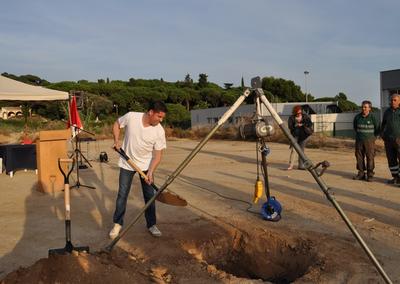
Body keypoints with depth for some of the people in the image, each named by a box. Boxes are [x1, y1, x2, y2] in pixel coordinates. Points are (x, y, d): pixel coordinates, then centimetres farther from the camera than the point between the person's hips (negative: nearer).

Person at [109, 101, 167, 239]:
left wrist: (150, 172, -24)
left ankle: (151, 224, 22)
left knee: (150, 195, 5)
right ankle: (117, 224, 21)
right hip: (127, 164, -1)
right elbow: (117, 124, 1)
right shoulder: (131, 117, -20)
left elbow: (157, 154, -14)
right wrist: (116, 140, -13)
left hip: (146, 165, 1)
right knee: (122, 194, 5)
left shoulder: (159, 131, -18)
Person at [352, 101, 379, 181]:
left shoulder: (373, 117, -8)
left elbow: (377, 128, 4)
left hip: (369, 141, -3)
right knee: (359, 157, 5)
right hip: (359, 141, 4)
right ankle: (361, 173, 15)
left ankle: (370, 175, 4)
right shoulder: (357, 117, 1)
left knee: (370, 157, -2)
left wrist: (372, 137, 8)